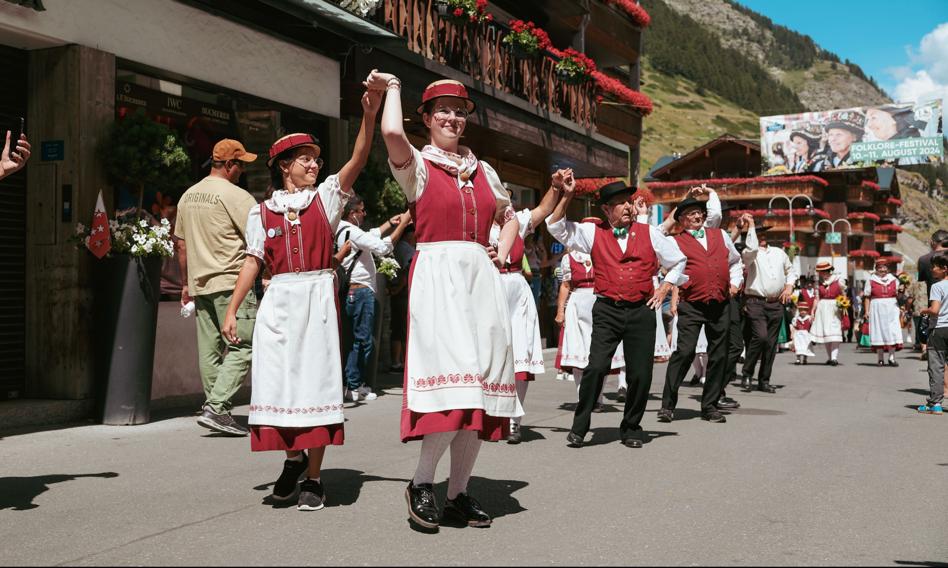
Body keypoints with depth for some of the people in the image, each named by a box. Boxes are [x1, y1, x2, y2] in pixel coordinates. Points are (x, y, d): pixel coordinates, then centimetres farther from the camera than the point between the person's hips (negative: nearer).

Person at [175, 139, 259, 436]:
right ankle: (215, 408, -14)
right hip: (231, 283, -8)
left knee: (210, 350, 11)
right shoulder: (235, 195, -10)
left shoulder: (188, 196, 14)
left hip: (200, 285, 8)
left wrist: (186, 283, 25)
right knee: (241, 349, -6)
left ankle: (215, 408, 16)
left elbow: (181, 244, 19)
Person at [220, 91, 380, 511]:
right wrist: (231, 311, 4)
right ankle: (294, 456, 24)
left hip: (318, 297, -1)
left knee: (317, 379, -1)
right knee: (280, 380, 0)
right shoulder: (262, 212, 10)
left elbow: (357, 161, -6)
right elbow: (253, 262, 9)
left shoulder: (325, 197, 7)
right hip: (279, 301, 1)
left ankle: (313, 477, 6)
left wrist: (369, 115, -19)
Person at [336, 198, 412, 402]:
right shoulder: (351, 232, -16)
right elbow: (382, 247, -22)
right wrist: (402, 224, -18)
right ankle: (354, 386, -2)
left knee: (357, 339, 14)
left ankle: (353, 383, 17)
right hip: (361, 291, -10)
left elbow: (371, 236, 27)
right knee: (364, 340, -5)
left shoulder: (342, 230, 14)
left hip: (354, 292, 10)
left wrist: (390, 223, 22)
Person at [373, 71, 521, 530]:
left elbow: (510, 218, 32)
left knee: (481, 384, 2)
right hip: (436, 276, -5)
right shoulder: (417, 165, 3)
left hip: (481, 277, 6)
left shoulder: (483, 170, 18)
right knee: (453, 377, -18)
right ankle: (420, 482, 1)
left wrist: (502, 254, 13)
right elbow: (392, 134, -20)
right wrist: (392, 87, -2)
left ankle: (458, 492, 13)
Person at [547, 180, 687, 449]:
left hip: (642, 311, 2)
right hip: (607, 311, -1)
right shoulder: (593, 233, 9)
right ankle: (579, 428, -2)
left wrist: (664, 288, 9)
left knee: (641, 374, 3)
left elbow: (678, 261, 21)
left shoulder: (649, 233, 11)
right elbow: (556, 227, 7)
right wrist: (566, 195, -1)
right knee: (596, 367, -15)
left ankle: (631, 429, 22)